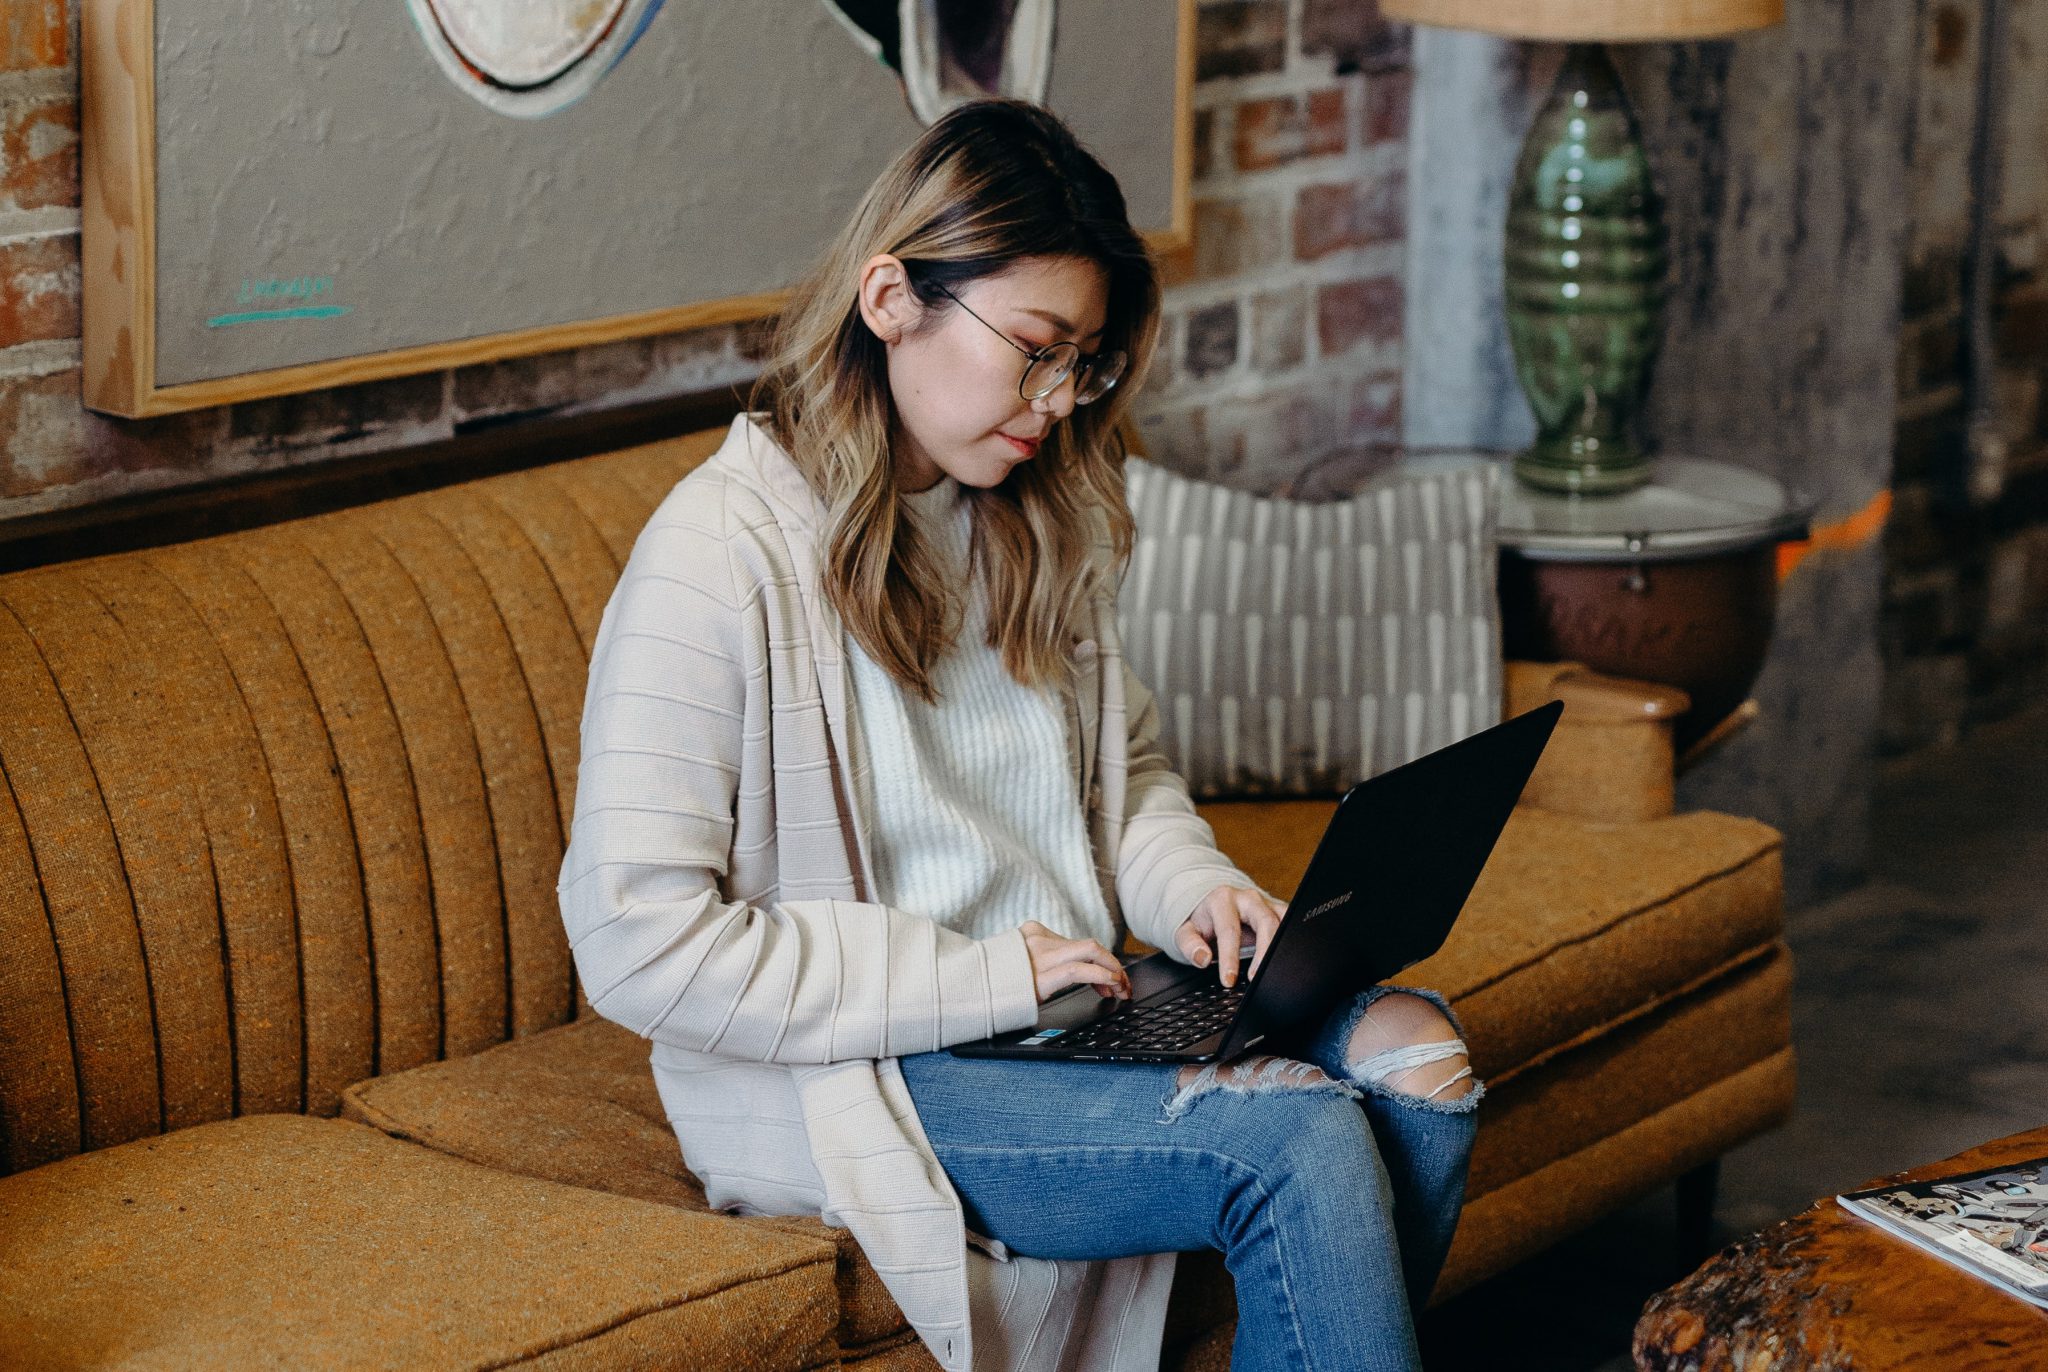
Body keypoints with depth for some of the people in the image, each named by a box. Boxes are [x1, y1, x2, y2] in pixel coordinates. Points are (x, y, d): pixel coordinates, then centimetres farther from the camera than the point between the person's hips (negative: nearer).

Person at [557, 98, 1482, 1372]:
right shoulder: (724, 552, -15)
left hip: (1061, 1011, 8)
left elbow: (1128, 766, 25)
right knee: (1301, 1144, -27)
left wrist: (1192, 886, 1)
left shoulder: (1037, 516, 11)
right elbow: (637, 941, -20)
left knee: (1417, 1055, -19)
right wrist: (975, 980, -18)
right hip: (841, 1083, -7)